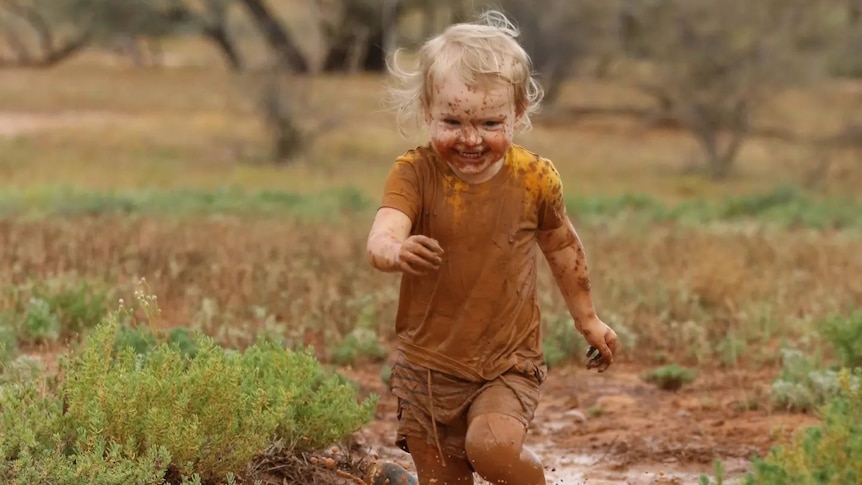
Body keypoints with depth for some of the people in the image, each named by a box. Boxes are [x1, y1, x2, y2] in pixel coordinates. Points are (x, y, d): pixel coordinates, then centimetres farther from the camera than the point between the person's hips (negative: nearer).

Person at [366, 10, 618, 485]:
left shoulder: (534, 178, -8)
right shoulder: (415, 173, -13)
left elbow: (562, 247, 12)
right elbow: (379, 239, -31)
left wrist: (587, 319, 22)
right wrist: (397, 251, -55)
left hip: (507, 364, -1)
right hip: (428, 365, 1)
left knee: (492, 446, -27)